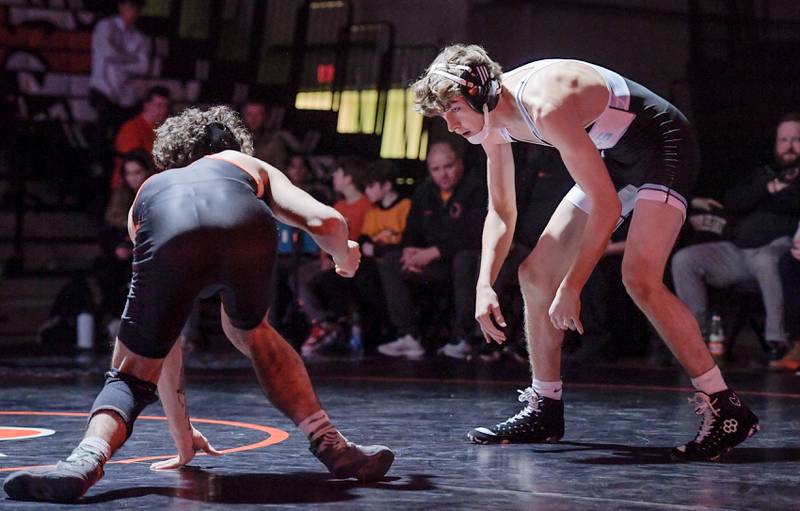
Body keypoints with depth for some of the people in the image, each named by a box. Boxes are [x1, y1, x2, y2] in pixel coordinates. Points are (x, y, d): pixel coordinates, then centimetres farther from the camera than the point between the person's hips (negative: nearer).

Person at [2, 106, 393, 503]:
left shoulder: (149, 189, 46)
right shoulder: (253, 167, 44)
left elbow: (160, 336, 48)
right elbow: (325, 221, 24)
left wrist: (182, 439, 53)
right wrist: (345, 258, 50)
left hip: (168, 235, 0)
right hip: (247, 227, 1)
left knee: (131, 375, 13)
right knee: (249, 332, 32)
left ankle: (87, 460, -17)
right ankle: (330, 445, 30)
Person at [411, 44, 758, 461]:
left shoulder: (545, 106, -33)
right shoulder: (492, 120, -4)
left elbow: (607, 206, -31)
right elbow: (501, 212, 8)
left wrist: (571, 288, -29)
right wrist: (485, 285, -6)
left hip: (662, 147, -9)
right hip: (615, 158, 9)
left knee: (639, 279, -27)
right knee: (536, 274, 4)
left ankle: (726, 411, -21)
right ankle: (544, 410, 15)